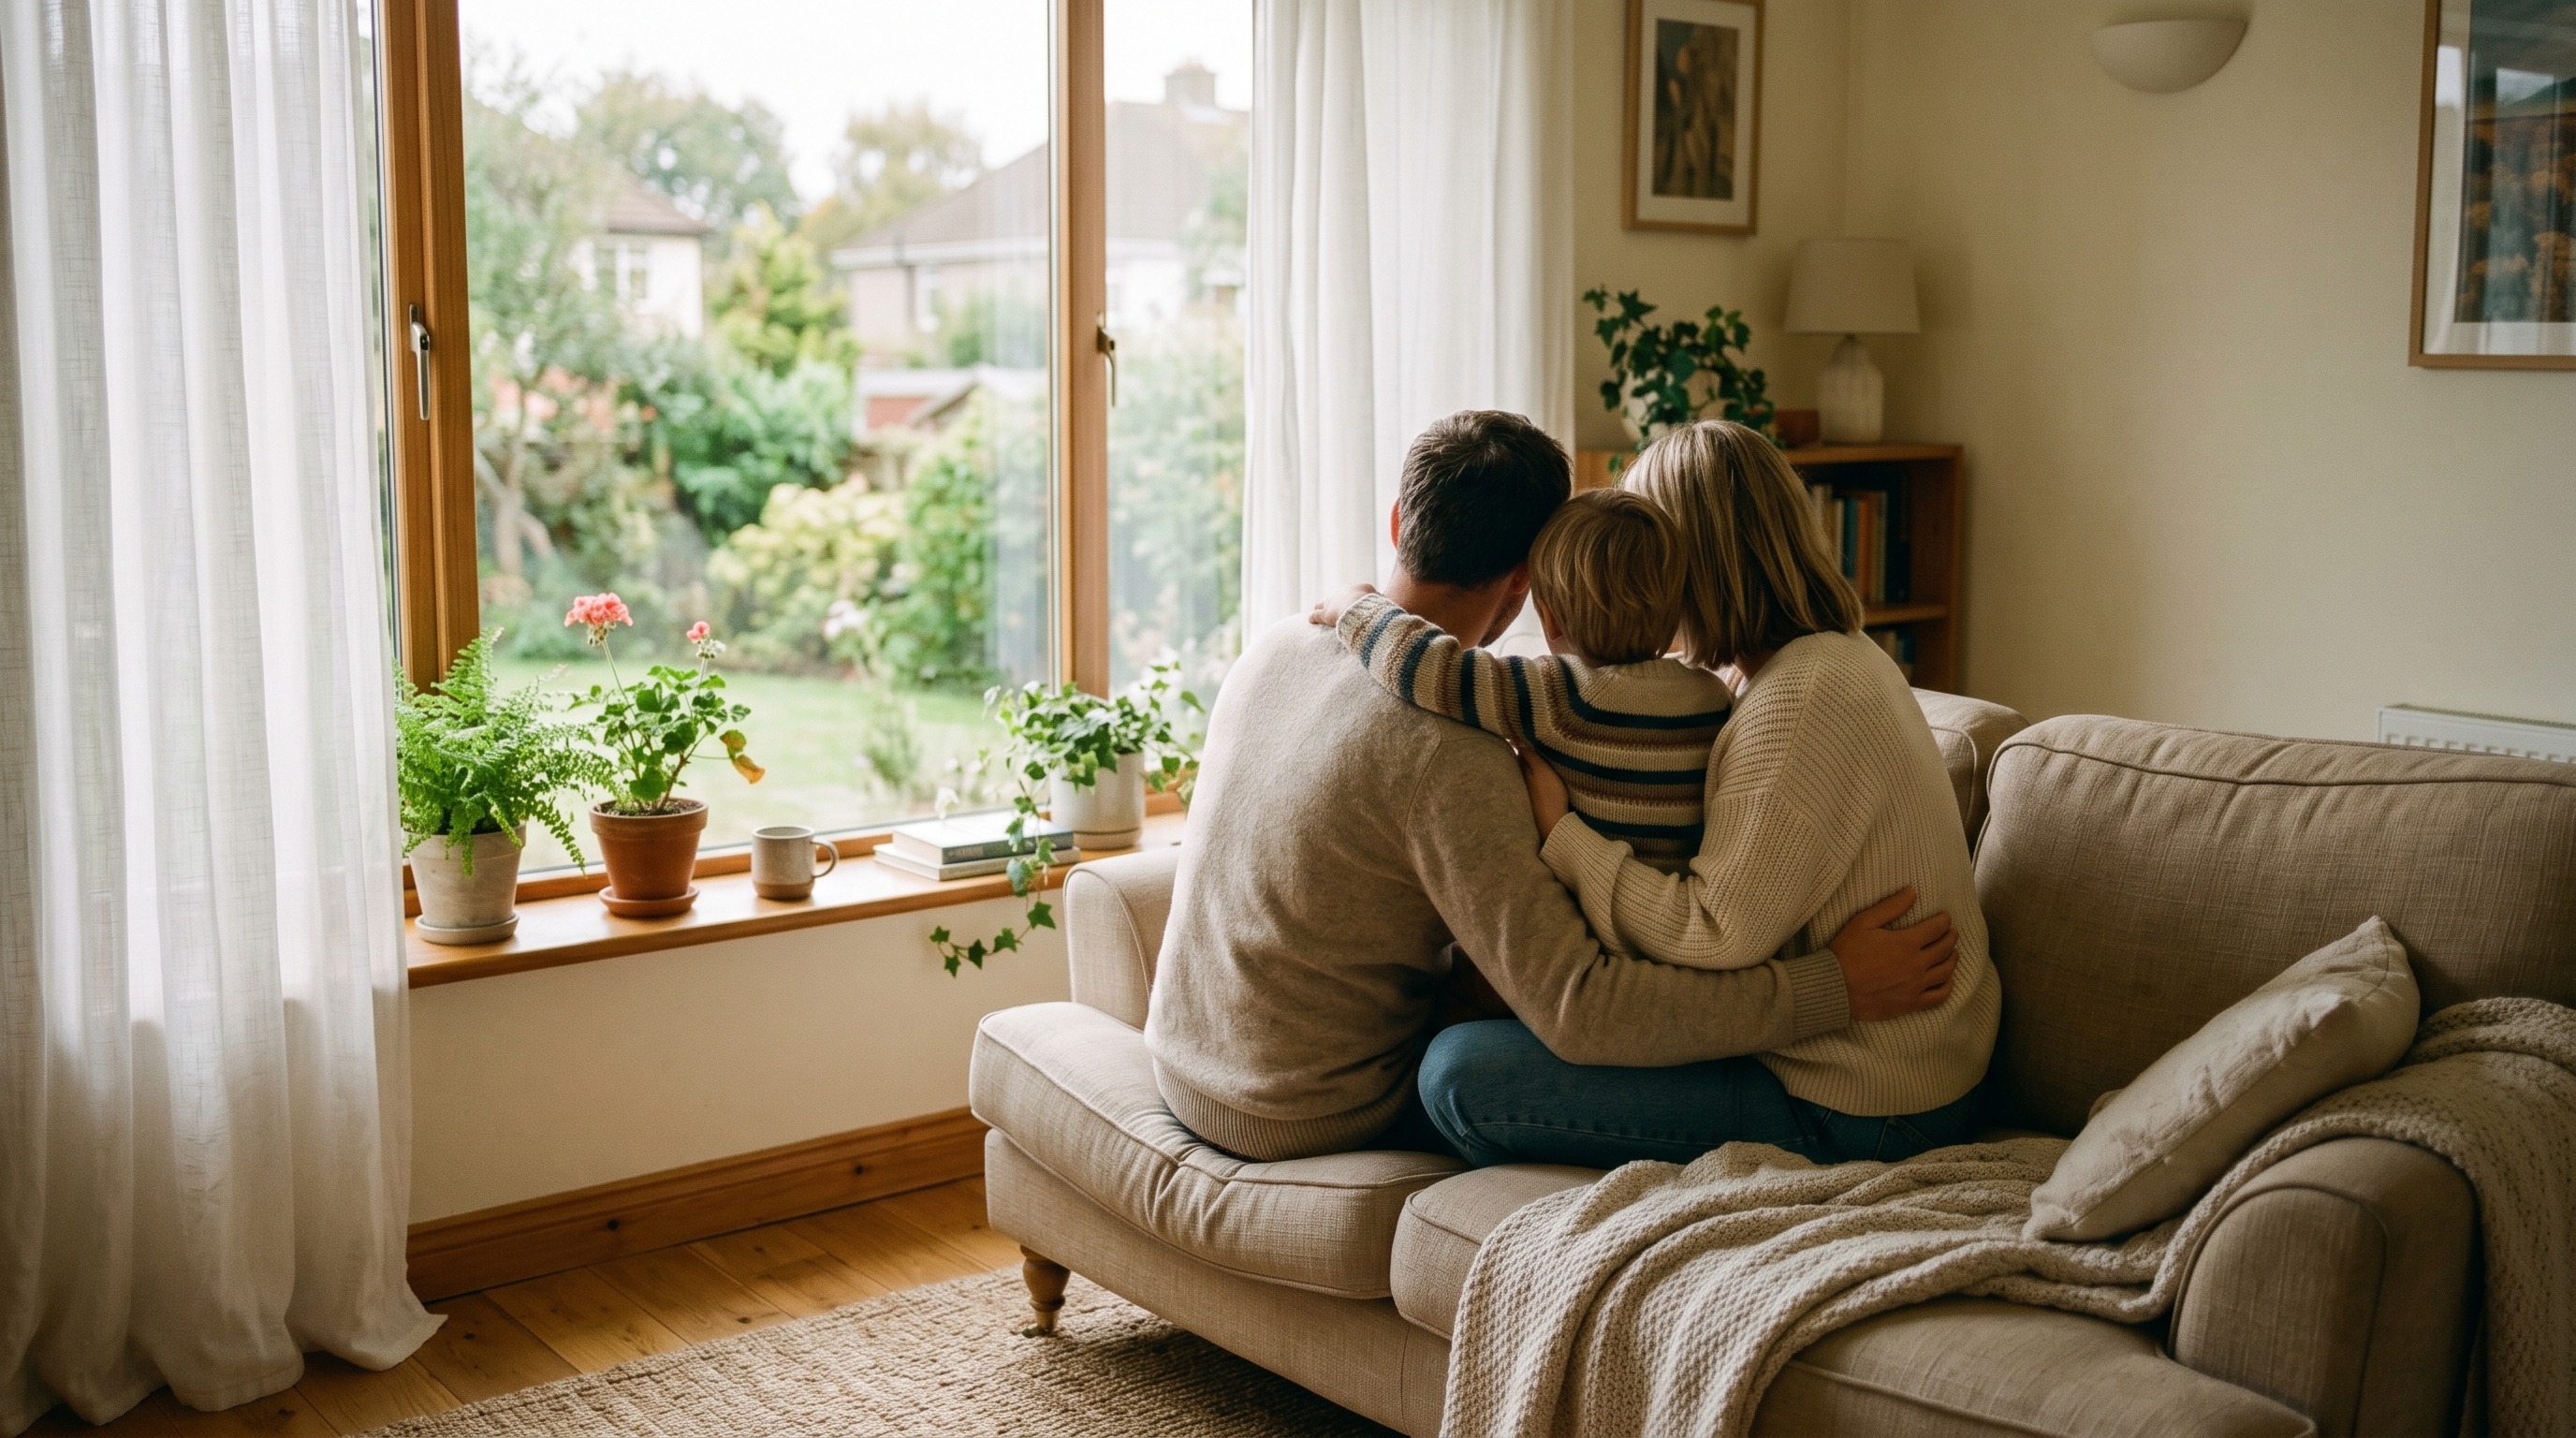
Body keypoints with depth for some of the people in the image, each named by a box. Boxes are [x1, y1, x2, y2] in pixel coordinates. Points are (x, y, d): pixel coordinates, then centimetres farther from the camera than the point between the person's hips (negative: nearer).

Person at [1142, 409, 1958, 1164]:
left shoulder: (1275, 646, -3)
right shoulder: (1447, 754, -28)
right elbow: (1578, 1011, -32)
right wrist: (1832, 990, -27)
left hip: (1185, 1066, 7)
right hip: (1314, 1119, -7)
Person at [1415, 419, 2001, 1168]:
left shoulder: (1805, 699, -24)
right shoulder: (1836, 658, 8)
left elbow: (1715, 936, -27)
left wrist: (1558, 831, -16)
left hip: (1848, 1111, -11)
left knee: (1461, 1073, -16)